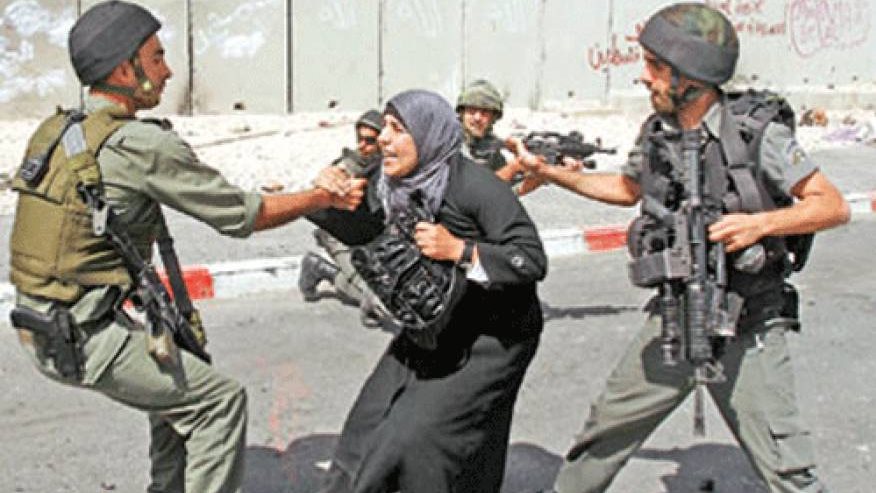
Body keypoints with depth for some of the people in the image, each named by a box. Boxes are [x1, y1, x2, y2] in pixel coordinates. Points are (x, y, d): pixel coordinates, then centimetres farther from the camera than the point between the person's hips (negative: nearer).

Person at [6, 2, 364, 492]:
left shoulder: (53, 133, 8)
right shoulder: (141, 144, -18)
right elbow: (242, 215, -11)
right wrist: (325, 197, 1)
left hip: (40, 326, 9)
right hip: (84, 336, -9)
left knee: (179, 389, 23)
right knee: (220, 400, 2)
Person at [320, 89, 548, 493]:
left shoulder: (475, 186, -24)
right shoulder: (399, 187, -2)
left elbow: (533, 261, -25)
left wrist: (459, 250, -32)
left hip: (492, 336, -7)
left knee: (419, 436, -11)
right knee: (373, 422, 5)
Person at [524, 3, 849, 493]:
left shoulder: (759, 135, -15)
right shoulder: (656, 134, 2)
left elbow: (834, 207, -12)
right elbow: (627, 188, 21)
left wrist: (760, 223, -26)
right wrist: (549, 171, 16)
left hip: (746, 330, -5)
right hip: (674, 321, 5)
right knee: (607, 428, 15)